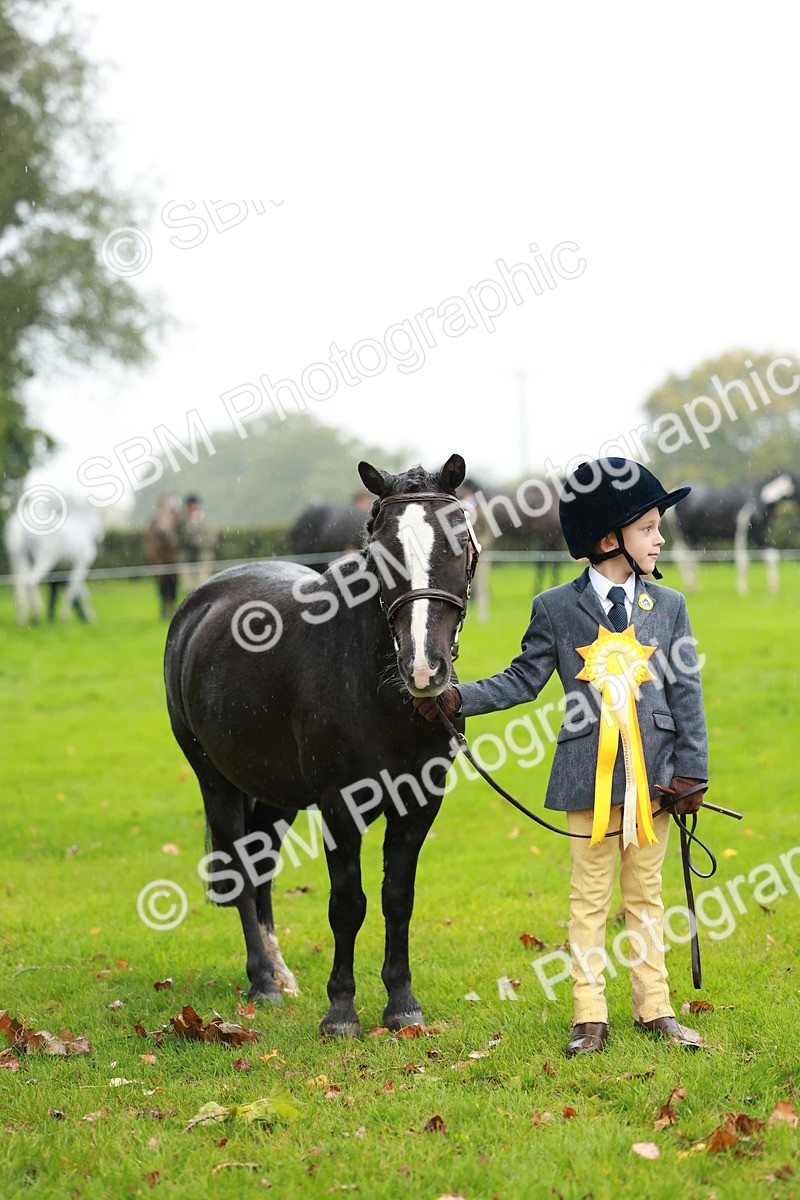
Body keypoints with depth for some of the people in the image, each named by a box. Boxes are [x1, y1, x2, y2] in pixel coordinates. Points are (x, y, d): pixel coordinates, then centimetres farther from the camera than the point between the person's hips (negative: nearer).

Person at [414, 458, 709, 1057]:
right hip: (590, 774, -2)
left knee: (646, 895, 11)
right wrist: (458, 698, -7)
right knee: (590, 897, 4)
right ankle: (590, 1016, 10)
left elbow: (687, 693, 4)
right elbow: (523, 681, 6)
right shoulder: (556, 608, 1)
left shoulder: (669, 606, 6)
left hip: (652, 773, 2)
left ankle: (654, 1008, 19)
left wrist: (691, 772, -3)